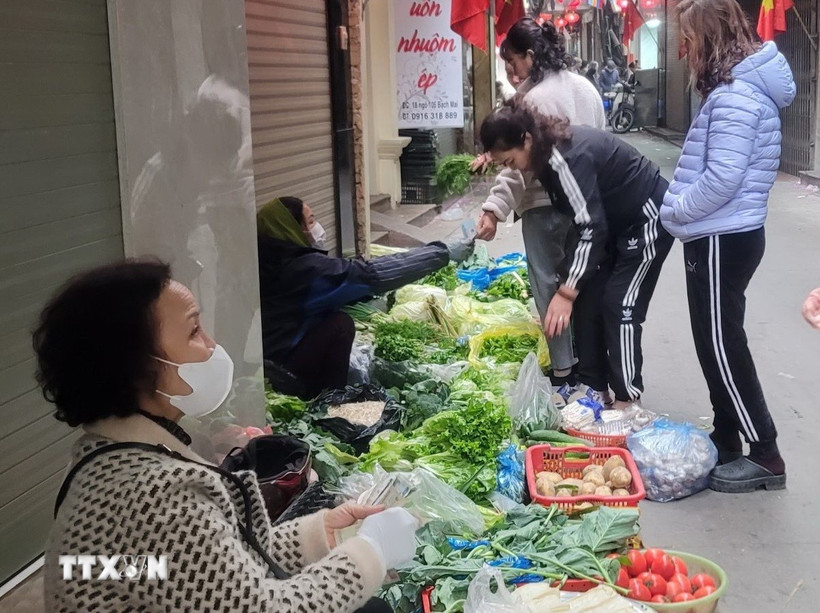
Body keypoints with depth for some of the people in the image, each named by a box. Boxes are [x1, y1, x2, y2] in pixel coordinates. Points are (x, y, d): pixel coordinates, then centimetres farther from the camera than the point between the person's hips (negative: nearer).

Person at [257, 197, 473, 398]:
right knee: (340, 324, -11)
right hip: (281, 369, -9)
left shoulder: (274, 260, 4)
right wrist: (444, 253, -20)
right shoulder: (304, 266, -22)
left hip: (270, 359, 9)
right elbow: (372, 274, -23)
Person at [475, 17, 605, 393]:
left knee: (550, 286, 1)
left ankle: (563, 373, 5)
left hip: (546, 206, -8)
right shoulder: (585, 87, 9)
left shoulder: (535, 97, -15)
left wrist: (494, 208, -27)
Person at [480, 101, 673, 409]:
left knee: (620, 306, -11)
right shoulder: (549, 150, -3)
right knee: (587, 300, 5)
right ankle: (592, 388, 12)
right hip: (617, 220, 10)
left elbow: (591, 228, -33)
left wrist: (566, 292, -33)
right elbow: (582, 220, 4)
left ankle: (627, 399, -4)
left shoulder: (568, 157, -31)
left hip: (649, 218, -10)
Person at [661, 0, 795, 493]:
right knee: (719, 342, 17)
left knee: (722, 346, -2)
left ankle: (766, 457, 6)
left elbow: (721, 179, -26)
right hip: (725, 235, 10)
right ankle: (728, 440, 28)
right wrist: (681, 206, 8)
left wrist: (673, 209, -12)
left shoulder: (734, 96, -20)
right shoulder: (740, 87, 13)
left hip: (723, 240, -10)